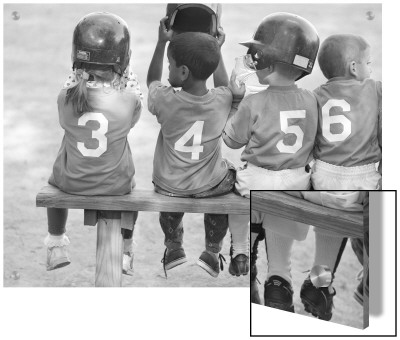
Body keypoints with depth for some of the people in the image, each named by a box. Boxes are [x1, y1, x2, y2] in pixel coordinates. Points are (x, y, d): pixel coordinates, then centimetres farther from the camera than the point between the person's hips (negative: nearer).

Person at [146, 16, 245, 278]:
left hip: (168, 187, 0)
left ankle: (173, 247, 41)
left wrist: (162, 42, 6)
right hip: (210, 187, 0)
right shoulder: (222, 101, -20)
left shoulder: (165, 100, -24)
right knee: (227, 175, 35)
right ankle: (212, 252, 35)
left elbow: (152, 80, 3)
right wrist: (216, 50, 13)